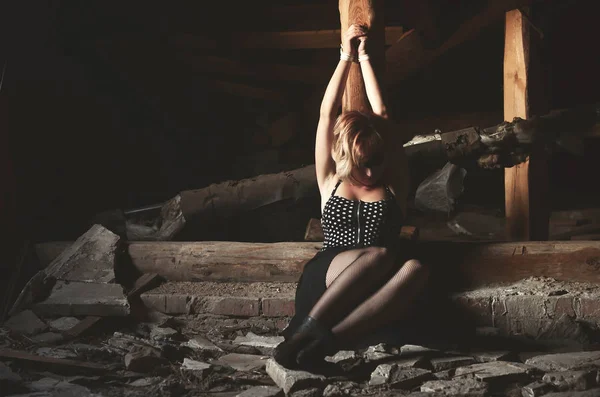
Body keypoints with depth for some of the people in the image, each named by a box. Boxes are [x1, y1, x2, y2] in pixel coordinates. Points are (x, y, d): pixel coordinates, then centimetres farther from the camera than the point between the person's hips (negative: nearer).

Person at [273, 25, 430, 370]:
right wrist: (346, 57, 20)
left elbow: (382, 115, 15)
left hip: (375, 290, 2)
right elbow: (327, 114, 12)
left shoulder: (393, 183, 16)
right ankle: (307, 329, -40)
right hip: (324, 282, -1)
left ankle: (328, 341, -43)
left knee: (416, 270, -35)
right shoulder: (330, 181, 14)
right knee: (379, 255, -34)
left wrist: (364, 57, 23)